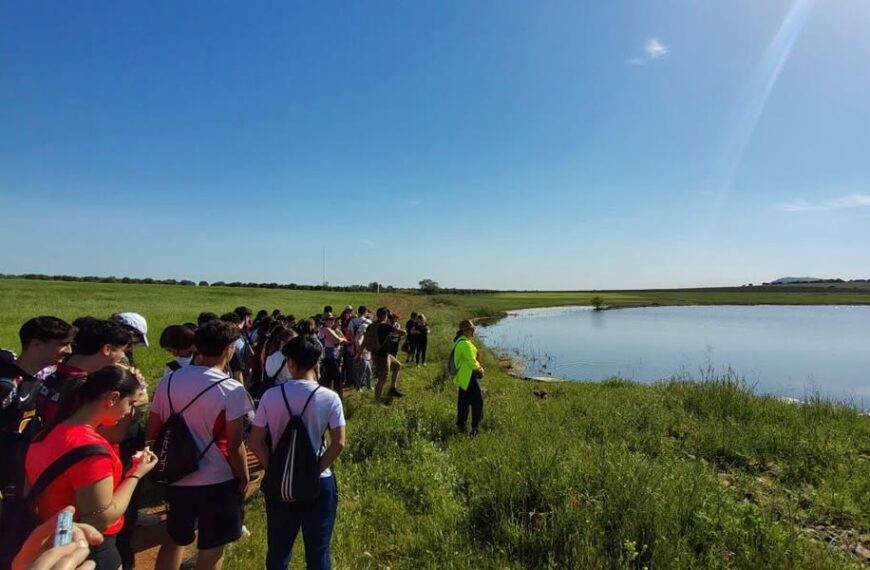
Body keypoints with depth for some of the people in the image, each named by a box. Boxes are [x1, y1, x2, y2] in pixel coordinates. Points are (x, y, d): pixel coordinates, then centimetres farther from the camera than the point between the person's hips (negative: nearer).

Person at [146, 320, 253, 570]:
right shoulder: (231, 390, -20)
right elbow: (234, 445, -18)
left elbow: (151, 433, 3)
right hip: (218, 482, -5)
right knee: (212, 548, 13)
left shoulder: (169, 380, -4)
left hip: (177, 478, 5)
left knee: (174, 539, 26)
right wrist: (244, 478, -2)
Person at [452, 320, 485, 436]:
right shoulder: (465, 343, -22)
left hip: (463, 376, 10)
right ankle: (475, 426, 4)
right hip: (468, 377, -10)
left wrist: (477, 368, 8)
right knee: (477, 400, -2)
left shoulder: (460, 341, 12)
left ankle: (460, 425, 25)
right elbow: (472, 361, -20)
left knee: (463, 402, 17)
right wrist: (480, 369, -4)